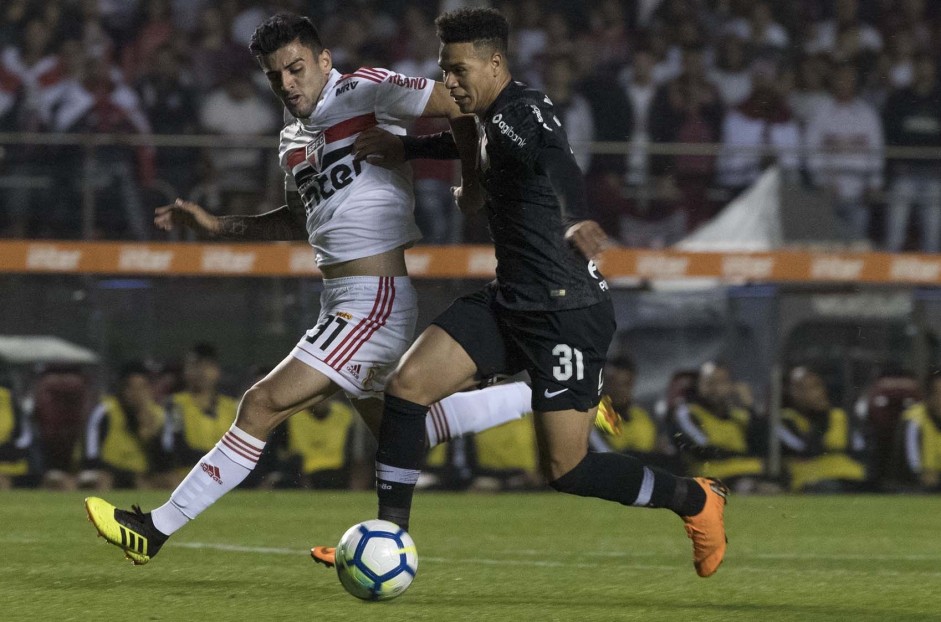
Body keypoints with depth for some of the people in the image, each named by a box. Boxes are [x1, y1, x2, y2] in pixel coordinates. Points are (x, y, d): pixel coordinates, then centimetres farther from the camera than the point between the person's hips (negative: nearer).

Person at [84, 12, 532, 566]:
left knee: (264, 405, -11)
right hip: (342, 305, 10)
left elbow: (463, 106, -9)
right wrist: (217, 226, 22)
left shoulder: (368, 92, -10)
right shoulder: (293, 138, 14)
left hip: (374, 301, -10)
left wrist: (474, 183, -6)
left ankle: (158, 529, -7)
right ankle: (534, 398, 30)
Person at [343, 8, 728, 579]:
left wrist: (576, 219, -59)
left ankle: (697, 500, 16)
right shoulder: (491, 120, 12)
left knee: (567, 470, -7)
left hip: (569, 309, -9)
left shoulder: (522, 111, -18)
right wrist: (403, 150, 44)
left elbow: (557, 161, -40)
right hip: (511, 300, 9)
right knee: (407, 383, -4)